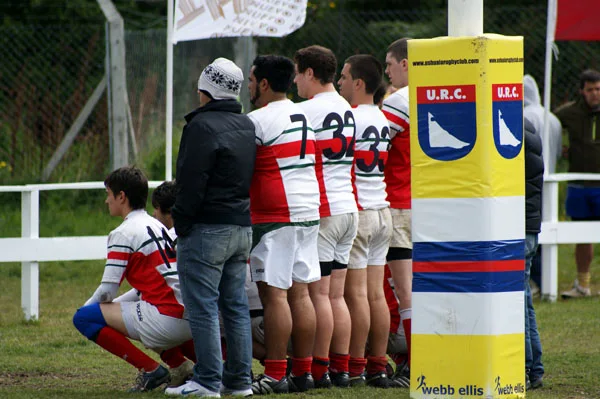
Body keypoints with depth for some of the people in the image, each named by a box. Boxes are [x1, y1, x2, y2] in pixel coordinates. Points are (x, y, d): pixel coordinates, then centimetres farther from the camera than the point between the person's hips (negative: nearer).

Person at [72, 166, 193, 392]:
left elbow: (107, 291, -7)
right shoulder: (157, 226, 21)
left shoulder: (123, 234, -5)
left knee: (83, 318, -2)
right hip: (191, 321, 9)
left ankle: (150, 370, -5)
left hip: (166, 318, -9)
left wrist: (87, 307, 14)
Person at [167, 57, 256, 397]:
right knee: (236, 306, 11)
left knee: (203, 307, -5)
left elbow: (191, 182, -17)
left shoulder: (203, 126, -14)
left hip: (207, 229, -9)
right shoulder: (248, 126, 14)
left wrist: (182, 225, -9)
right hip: (242, 228, 9)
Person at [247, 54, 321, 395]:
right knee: (300, 293, 9)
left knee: (274, 293, -7)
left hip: (275, 216, -8)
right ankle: (303, 372, 10)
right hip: (309, 213, 8)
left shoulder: (259, 120, -11)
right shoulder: (304, 117, 15)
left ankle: (274, 375, -8)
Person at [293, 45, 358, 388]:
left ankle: (319, 370, -3)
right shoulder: (347, 109, 13)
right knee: (337, 295, 11)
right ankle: (341, 368, 10)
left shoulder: (307, 111, -12)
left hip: (321, 211, -8)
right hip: (349, 207, 8)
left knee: (319, 293, -4)